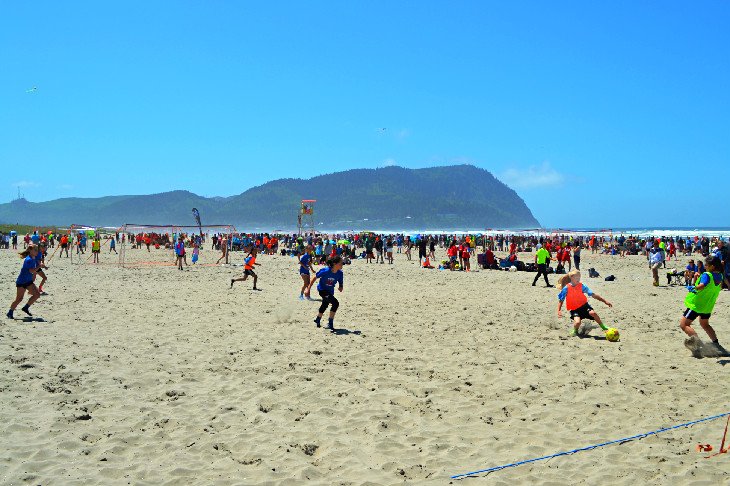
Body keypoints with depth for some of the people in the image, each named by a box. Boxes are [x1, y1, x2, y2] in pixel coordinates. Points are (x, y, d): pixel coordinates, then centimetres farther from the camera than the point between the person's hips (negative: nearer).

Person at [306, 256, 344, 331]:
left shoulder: (340, 273, -17)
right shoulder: (325, 271, -30)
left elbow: (341, 284, -3)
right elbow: (315, 278, -18)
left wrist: (340, 287, -25)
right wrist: (308, 289, -16)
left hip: (330, 291, 7)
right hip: (322, 290, -7)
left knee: (325, 305, 28)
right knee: (335, 303, -25)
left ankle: (318, 320, 55)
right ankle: (330, 323, -15)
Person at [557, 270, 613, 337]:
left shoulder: (582, 286, -3)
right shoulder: (566, 288, -8)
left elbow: (593, 295, -4)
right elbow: (560, 300, 1)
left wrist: (605, 301, -8)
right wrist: (559, 310, -11)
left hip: (584, 305, 2)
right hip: (574, 309, -2)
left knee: (592, 313, -28)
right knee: (577, 322, -27)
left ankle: (603, 327, -8)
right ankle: (575, 331, 9)